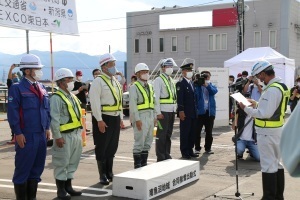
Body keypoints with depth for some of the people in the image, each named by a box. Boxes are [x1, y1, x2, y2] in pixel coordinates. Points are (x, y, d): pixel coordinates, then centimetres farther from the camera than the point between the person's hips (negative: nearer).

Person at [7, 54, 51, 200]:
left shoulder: (41, 88, 13)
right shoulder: (17, 88, -7)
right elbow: (12, 112, -11)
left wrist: (47, 128, 13)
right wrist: (17, 133, -14)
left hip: (41, 134, 7)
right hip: (26, 135, -7)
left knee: (37, 167, 13)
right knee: (23, 168, 1)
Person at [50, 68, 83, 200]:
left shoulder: (72, 96, 16)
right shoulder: (56, 98, -12)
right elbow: (54, 119, -18)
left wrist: (80, 133, 18)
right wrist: (57, 136, -22)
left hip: (76, 134, 9)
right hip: (65, 136, -9)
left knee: (73, 162, 15)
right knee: (62, 163, -1)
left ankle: (68, 186, 26)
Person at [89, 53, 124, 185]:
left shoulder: (115, 81, 15)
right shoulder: (98, 81, -10)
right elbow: (94, 102, -17)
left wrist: (121, 118, 16)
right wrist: (99, 120, -21)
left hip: (115, 118, 8)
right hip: (103, 118, -8)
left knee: (112, 146, 13)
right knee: (102, 148, 1)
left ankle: (109, 173, 25)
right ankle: (103, 175, 10)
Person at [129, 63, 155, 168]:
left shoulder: (150, 86, 17)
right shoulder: (134, 87, -7)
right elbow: (132, 104, -14)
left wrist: (154, 117, 13)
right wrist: (137, 119, -19)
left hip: (150, 116, 8)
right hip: (141, 117, -8)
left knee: (148, 141, 11)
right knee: (139, 142, -6)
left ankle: (144, 163, 21)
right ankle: (137, 165, 2)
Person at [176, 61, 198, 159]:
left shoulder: (191, 83, 19)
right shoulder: (180, 84, -7)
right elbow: (179, 99, -14)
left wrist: (195, 111, 15)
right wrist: (181, 111, -21)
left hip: (193, 113, 8)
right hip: (185, 113, -8)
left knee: (192, 133, 11)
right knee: (185, 133, -2)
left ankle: (190, 151, 20)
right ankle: (184, 152, 4)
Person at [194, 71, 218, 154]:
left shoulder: (211, 86, 12)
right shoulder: (197, 86, 3)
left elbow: (214, 91, -11)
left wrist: (206, 85, -22)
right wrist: (197, 83, -22)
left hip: (210, 111, 3)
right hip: (199, 111, -3)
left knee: (209, 132, 8)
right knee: (197, 131, 0)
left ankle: (208, 148, 16)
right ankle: (197, 148, 8)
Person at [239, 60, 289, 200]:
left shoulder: (272, 90, -22)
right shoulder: (280, 86, 10)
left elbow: (265, 114, -25)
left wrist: (246, 109, -16)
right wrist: (256, 104, 10)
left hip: (267, 132, -10)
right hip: (277, 129, 10)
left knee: (268, 165, -2)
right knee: (276, 163, 17)